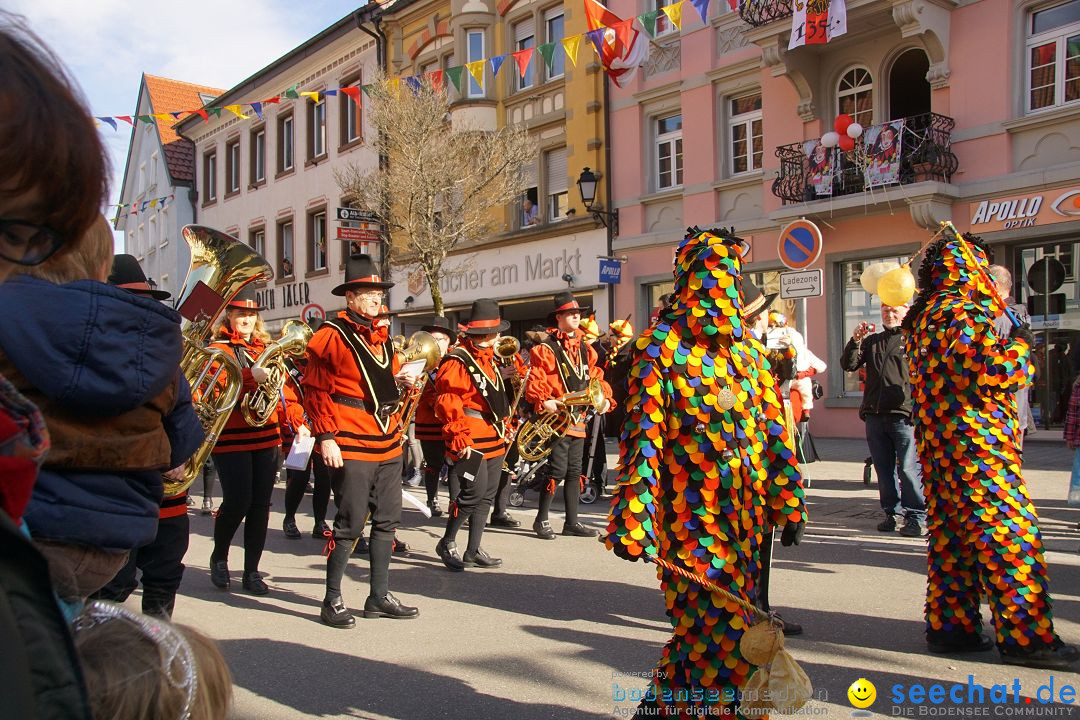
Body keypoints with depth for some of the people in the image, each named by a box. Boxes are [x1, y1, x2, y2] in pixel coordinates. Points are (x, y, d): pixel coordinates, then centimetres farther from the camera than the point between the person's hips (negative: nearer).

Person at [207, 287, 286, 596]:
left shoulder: (265, 348, 15)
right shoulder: (218, 349, -2)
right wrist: (251, 376, -32)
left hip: (267, 437, 5)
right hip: (232, 440, -5)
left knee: (261, 504, 4)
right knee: (238, 501, -11)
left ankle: (252, 571, 14)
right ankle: (219, 557, 16)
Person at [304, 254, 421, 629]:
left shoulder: (381, 335, 15)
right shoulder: (331, 335, -7)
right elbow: (315, 390, -10)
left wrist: (402, 380, 2)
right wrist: (326, 437, -16)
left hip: (387, 444, 8)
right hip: (351, 446, -8)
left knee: (387, 520, 11)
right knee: (350, 523, -3)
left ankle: (379, 597, 23)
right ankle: (332, 601, 11)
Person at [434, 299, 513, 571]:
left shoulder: (489, 358, 16)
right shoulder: (457, 361, -14)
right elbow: (447, 402, -19)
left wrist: (504, 426, 19)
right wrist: (460, 437, -22)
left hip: (494, 439, 9)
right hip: (471, 442, -9)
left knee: (487, 494, 10)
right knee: (474, 492, -10)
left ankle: (473, 551, 19)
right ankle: (447, 543, 9)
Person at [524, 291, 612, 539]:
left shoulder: (585, 348, 15)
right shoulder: (545, 349, -7)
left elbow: (595, 377, 16)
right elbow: (534, 380, -14)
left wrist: (605, 398, -1)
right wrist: (543, 402, -30)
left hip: (578, 419, 7)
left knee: (574, 471, 11)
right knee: (557, 470, -7)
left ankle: (572, 522, 20)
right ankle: (541, 521, 6)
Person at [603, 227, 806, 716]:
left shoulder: (746, 346, 10)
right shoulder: (662, 345, -9)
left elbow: (772, 429, 14)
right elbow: (642, 436, -15)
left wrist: (788, 504, 14)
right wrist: (633, 523, -20)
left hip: (745, 516, 7)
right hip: (691, 519, -6)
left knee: (729, 622, 13)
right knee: (717, 628, -4)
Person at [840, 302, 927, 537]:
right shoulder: (872, 341, 17)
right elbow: (848, 365, 10)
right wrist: (855, 340, -5)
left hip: (904, 414, -5)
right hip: (875, 415, 5)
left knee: (908, 468, -8)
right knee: (884, 468, 10)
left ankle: (917, 517, 2)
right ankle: (892, 512, 20)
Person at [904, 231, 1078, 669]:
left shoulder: (925, 316, 16)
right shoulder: (961, 312, -13)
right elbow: (991, 372, -21)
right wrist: (1021, 340, -4)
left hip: (940, 443, 10)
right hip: (976, 441, -10)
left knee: (952, 534, 12)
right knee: (1010, 534, -4)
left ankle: (948, 626, 16)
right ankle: (1025, 637, 1)